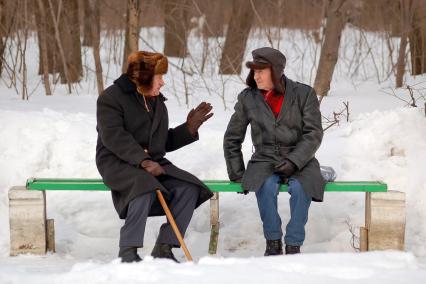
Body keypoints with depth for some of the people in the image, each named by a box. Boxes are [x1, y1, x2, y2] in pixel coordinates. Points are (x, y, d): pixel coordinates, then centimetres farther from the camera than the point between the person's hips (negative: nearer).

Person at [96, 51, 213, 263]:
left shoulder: (157, 102, 20)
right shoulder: (112, 97, -4)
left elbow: (163, 142, 23)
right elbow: (114, 136, -19)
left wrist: (189, 128, 8)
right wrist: (142, 161, -29)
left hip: (153, 163, 7)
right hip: (117, 163, -7)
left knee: (188, 188, -17)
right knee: (146, 186, -38)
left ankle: (164, 248, -12)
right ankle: (128, 251, -30)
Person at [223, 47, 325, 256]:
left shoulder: (304, 94, -2)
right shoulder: (247, 98, 3)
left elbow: (313, 134, -7)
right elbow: (232, 139, 12)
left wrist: (293, 162, -20)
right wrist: (237, 174, 6)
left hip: (299, 160, -1)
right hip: (265, 160, 1)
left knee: (300, 187, -34)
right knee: (266, 185, -34)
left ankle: (293, 246, -24)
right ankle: (273, 243, -20)